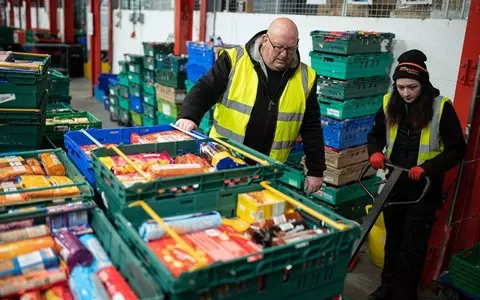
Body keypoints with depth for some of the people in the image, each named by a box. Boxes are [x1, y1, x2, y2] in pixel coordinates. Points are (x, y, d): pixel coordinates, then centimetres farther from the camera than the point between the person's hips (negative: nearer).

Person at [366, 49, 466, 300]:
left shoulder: (442, 108, -13)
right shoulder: (389, 104, -2)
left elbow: (457, 150, -10)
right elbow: (376, 135, 10)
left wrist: (427, 167, -24)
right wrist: (375, 152, -12)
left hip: (425, 189, -4)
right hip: (394, 184, 4)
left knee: (413, 246, 4)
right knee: (392, 240, 19)